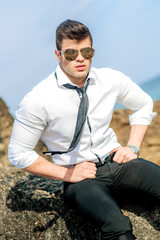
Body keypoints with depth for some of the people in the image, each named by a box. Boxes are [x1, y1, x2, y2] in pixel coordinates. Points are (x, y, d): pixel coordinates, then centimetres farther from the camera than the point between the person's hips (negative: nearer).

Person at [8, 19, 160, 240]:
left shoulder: (110, 79, -1)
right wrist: (67, 174, -9)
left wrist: (133, 147, 5)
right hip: (80, 177, -4)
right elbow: (18, 154, -5)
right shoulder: (38, 101, -12)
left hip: (116, 162, 5)